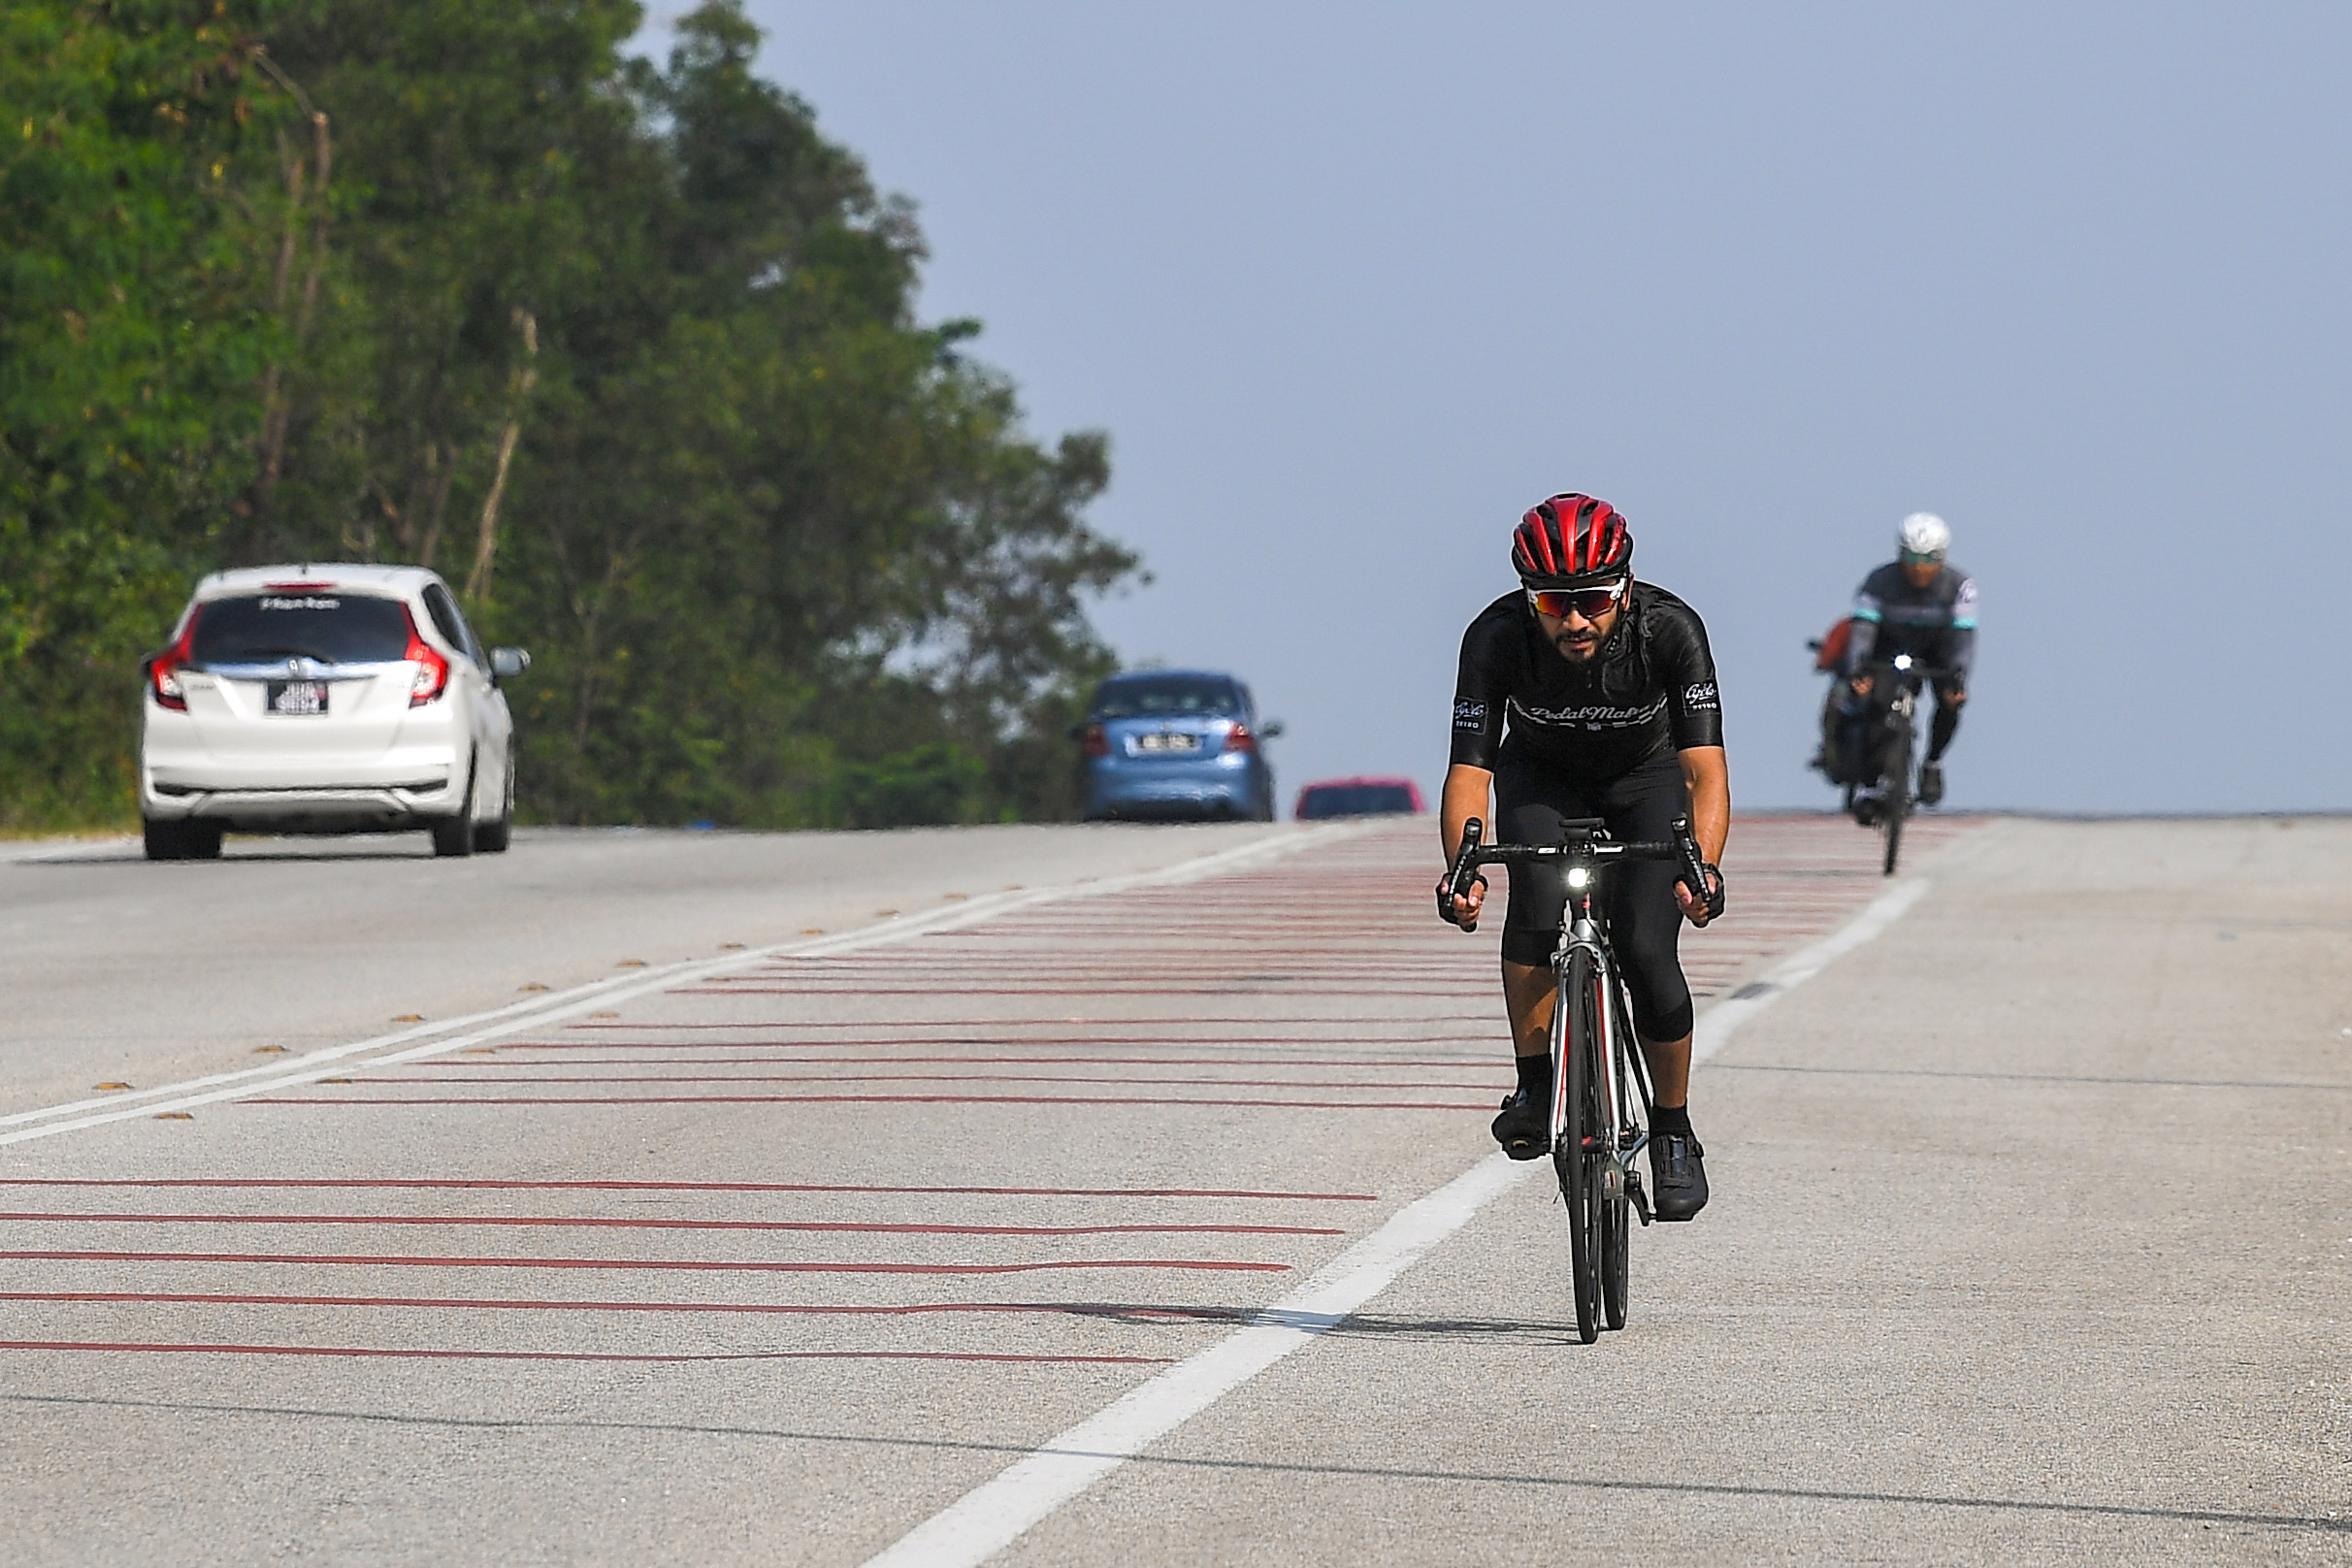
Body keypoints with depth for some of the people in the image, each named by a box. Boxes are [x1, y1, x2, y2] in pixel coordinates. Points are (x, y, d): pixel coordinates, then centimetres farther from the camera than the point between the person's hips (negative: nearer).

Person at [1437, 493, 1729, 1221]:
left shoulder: (1669, 630, -32)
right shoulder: (1496, 638, -30)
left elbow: (1705, 767, -36)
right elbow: (1469, 771, -30)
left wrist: (1702, 865, -54)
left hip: (1644, 781, -1)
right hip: (1542, 780, 1)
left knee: (1646, 951, -18)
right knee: (1539, 900, -29)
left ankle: (1674, 1129, 4)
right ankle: (1534, 1083, -11)